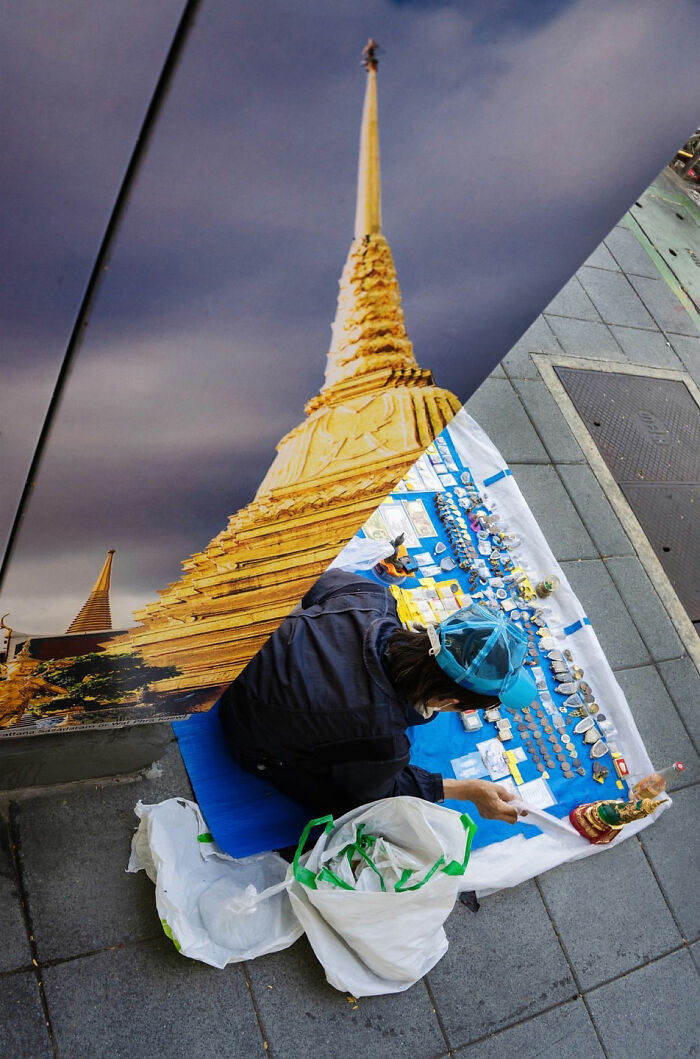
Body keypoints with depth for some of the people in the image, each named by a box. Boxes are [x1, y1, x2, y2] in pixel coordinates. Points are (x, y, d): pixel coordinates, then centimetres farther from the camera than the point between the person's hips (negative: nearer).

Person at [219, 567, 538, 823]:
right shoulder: (382, 744, -41)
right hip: (257, 748, -6)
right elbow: (371, 791, -15)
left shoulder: (370, 598, -28)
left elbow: (329, 580, -3)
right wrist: (469, 790, -11)